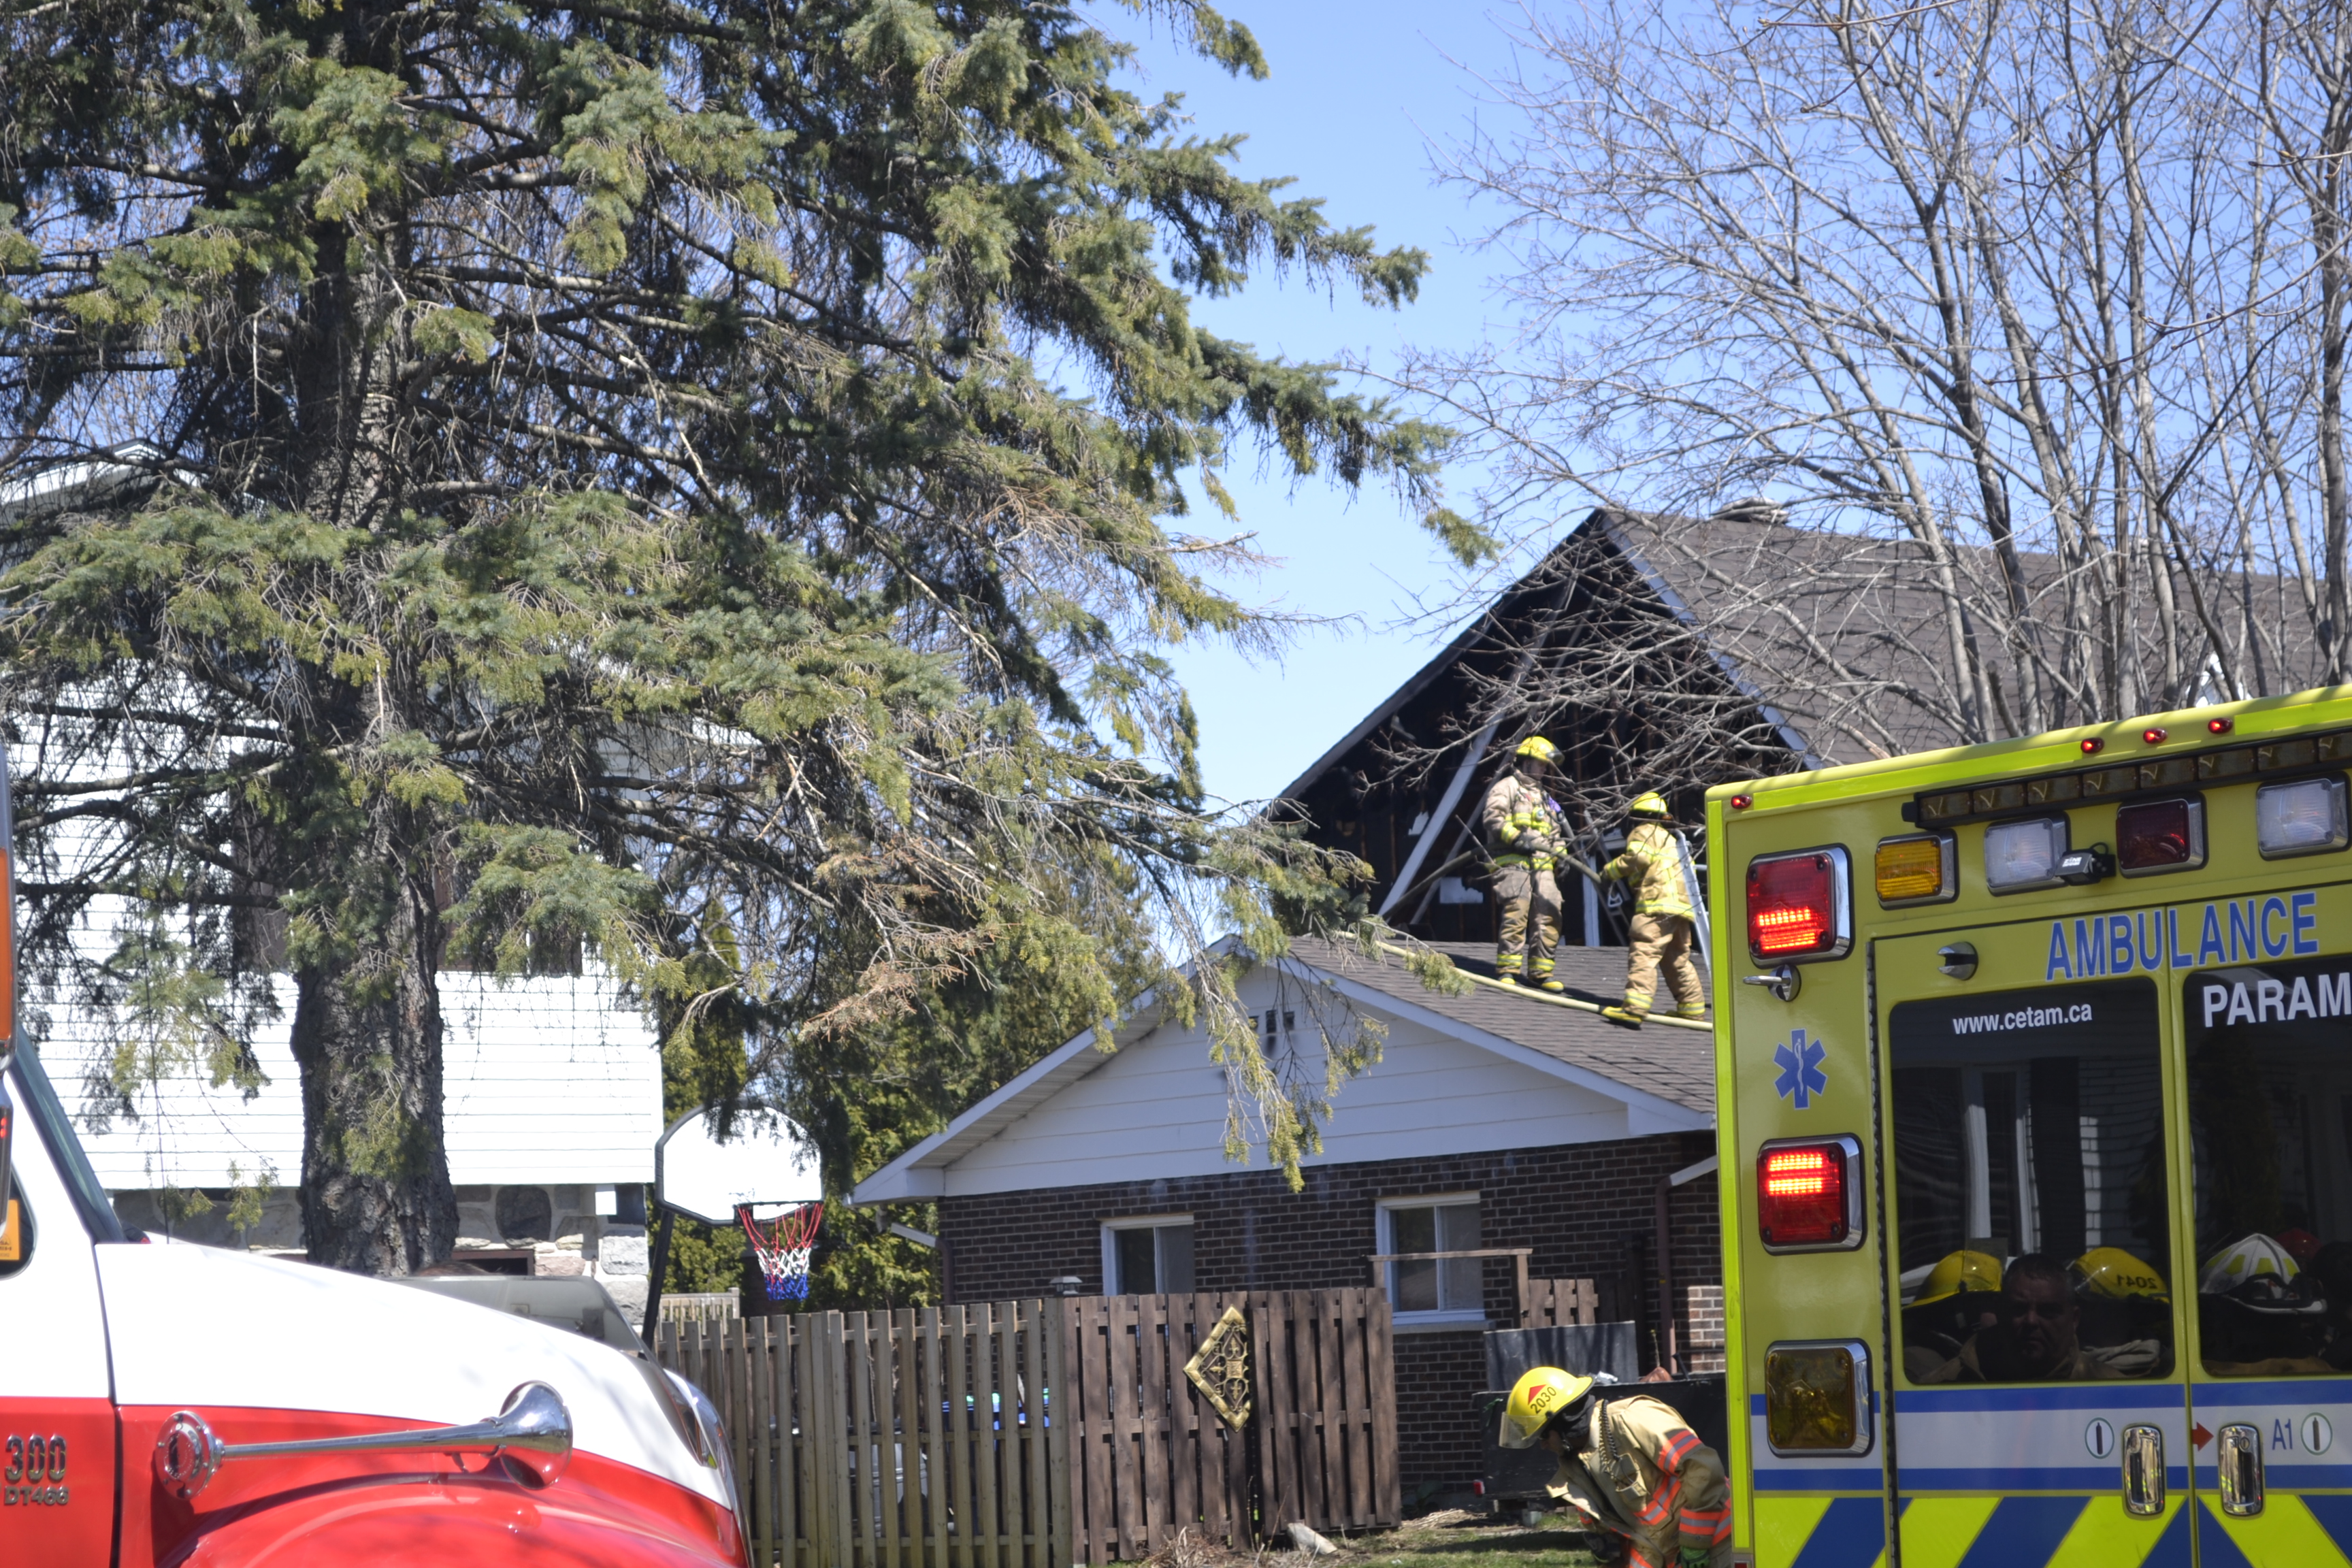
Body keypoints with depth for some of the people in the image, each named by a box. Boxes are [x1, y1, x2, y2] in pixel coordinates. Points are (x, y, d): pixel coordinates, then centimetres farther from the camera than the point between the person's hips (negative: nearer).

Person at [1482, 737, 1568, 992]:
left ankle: (1539, 971, 3)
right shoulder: (1508, 787, 3)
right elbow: (1492, 818, -11)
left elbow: (1554, 832, 31)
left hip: (1541, 865, 7)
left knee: (1549, 915, -2)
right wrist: (1517, 838, -22)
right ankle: (1508, 970, -15)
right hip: (1513, 862, -7)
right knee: (1517, 911, -17)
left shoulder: (1543, 797, 28)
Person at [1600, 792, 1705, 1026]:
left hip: (1658, 904, -9)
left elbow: (1638, 857, -12)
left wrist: (1611, 871, -1)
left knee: (1643, 954, -18)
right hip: (1682, 905, 9)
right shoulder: (1670, 839, 34)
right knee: (1678, 960, 19)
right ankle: (1692, 1007, 22)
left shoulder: (1644, 832, 7)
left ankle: (1635, 1008, -30)